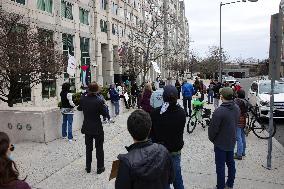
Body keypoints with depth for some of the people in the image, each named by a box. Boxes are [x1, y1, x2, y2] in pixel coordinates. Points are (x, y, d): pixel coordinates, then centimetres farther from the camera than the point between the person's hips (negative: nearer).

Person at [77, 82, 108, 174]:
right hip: (97, 128, -4)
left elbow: (79, 108, 10)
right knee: (99, 148, 12)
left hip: (87, 128, 4)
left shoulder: (83, 99, -8)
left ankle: (88, 167, 29)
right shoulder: (99, 101, -21)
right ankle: (100, 168, 21)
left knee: (88, 148, 19)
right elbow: (104, 113, -11)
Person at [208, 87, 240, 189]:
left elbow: (213, 128, -22)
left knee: (220, 166, 6)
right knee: (231, 163, 20)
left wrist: (211, 138, -3)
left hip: (220, 143, -7)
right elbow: (236, 123, 8)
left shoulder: (219, 111, -28)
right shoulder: (237, 108, -4)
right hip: (231, 141, 7)